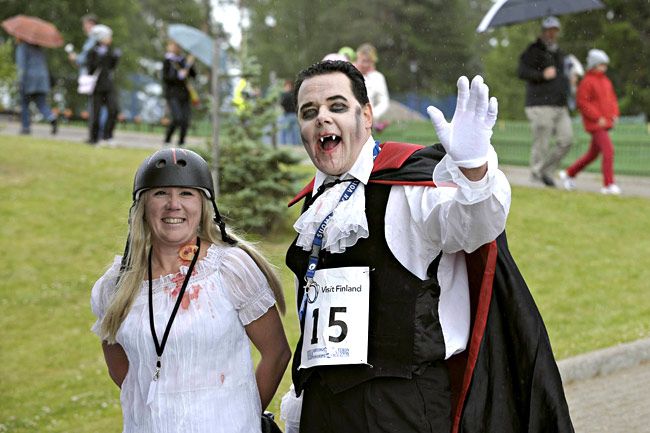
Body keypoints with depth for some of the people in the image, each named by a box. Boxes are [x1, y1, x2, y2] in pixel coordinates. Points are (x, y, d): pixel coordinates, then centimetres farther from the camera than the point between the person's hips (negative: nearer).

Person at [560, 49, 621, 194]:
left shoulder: (606, 81, 15)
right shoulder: (587, 82, -10)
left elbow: (612, 99, 23)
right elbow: (582, 102, -14)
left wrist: (615, 114, 6)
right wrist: (597, 117, -17)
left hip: (606, 123, 9)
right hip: (595, 124, -9)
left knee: (593, 153, 15)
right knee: (608, 150, -17)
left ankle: (569, 173, 30)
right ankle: (608, 184, -14)